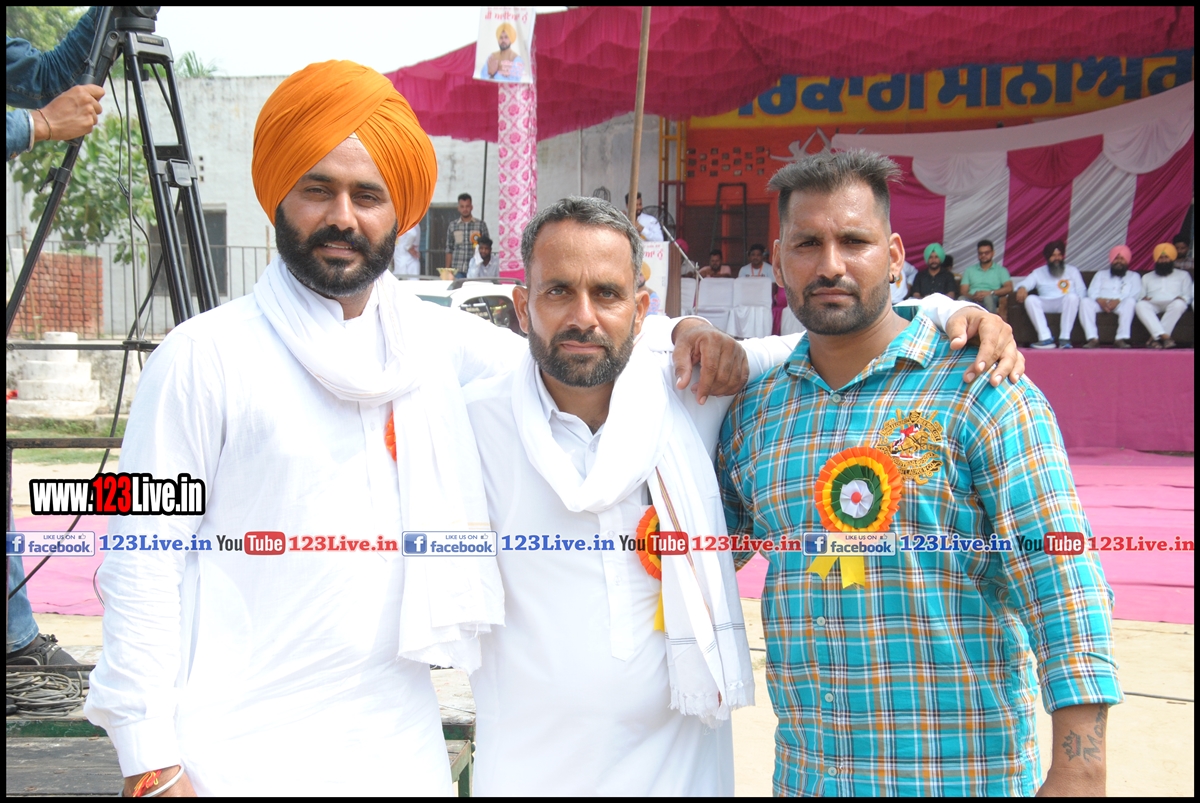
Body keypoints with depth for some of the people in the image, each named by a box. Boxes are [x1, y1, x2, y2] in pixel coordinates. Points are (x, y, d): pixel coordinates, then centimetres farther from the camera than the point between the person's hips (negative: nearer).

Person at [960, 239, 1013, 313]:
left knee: (987, 298, -38)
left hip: (991, 300, -1)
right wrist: (973, 296, -11)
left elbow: (1009, 288, 2)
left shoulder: (1001, 270, 18)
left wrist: (990, 293, -14)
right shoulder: (969, 270, 25)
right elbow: (963, 291, 14)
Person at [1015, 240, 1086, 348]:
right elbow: (1024, 283, 7)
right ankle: (1046, 338, -40)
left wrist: (1080, 304, -11)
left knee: (1072, 297, -35)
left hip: (1065, 304, -1)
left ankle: (1064, 338, -37)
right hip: (1046, 305, 1)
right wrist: (1022, 288, -20)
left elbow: (1082, 291, 12)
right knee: (1030, 299, -30)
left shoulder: (1072, 270, 20)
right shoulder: (1039, 272, 20)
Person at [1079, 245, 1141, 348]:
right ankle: (1093, 338, -36)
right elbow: (1092, 291, 10)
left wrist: (1118, 301, -18)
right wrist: (1100, 300, -15)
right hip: (1101, 303, 1)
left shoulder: (1134, 276, 22)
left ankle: (1121, 338, -37)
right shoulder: (1101, 274, 27)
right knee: (1085, 302, -30)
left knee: (1130, 301, -36)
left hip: (1121, 304, -1)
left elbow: (1135, 294, 2)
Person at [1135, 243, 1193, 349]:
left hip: (1172, 305, -1)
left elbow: (1188, 295, 14)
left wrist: (1182, 298, -10)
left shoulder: (1183, 275, 25)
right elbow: (1140, 296, 19)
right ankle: (1164, 336, -49)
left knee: (1179, 304, -38)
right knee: (1140, 305, -35)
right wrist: (1142, 299, -6)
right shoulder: (1147, 277, 29)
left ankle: (1156, 338, -40)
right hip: (1153, 305, 1)